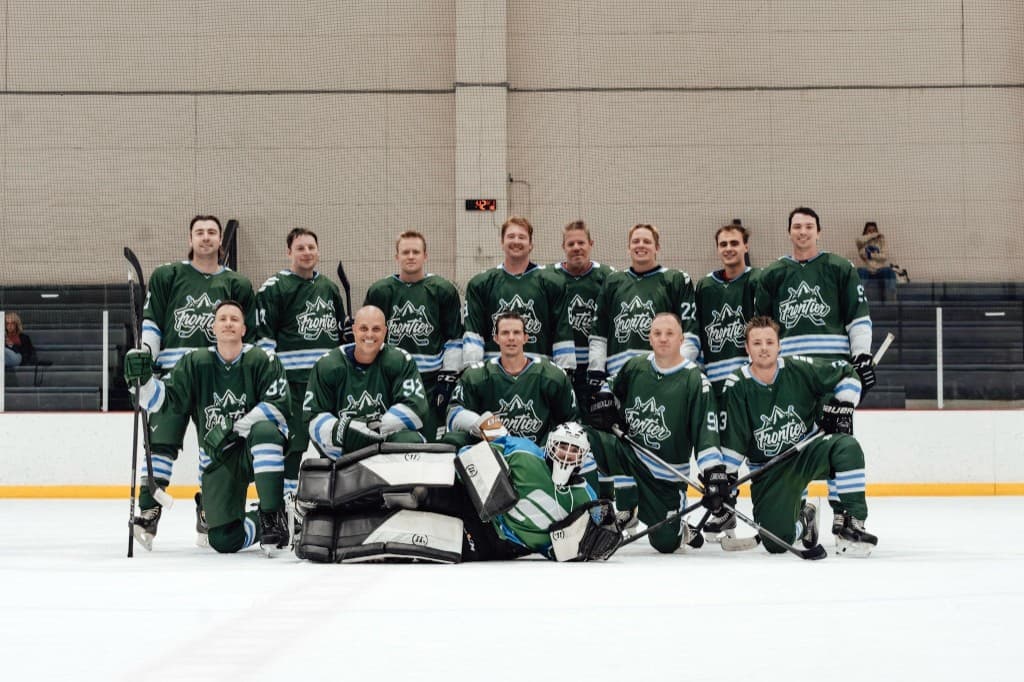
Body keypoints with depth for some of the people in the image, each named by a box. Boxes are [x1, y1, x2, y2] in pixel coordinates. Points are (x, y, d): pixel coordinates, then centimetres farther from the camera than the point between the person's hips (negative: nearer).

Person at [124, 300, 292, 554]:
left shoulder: (262, 361, -7)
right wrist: (142, 379, -24)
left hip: (259, 450, -3)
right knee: (223, 540, -10)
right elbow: (164, 398, -3)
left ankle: (273, 516, -29)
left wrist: (236, 429, -26)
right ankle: (258, 524, 25)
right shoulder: (196, 363, 2)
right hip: (219, 457, 3)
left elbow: (278, 405, -18)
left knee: (264, 431, -40)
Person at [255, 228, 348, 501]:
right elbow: (264, 335, -7)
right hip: (293, 378, -6)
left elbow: (342, 331, 25)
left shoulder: (329, 288, 17)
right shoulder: (274, 287, -3)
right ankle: (287, 497, -1)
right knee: (293, 438, -7)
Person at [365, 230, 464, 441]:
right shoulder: (379, 291, 9)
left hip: (431, 380, -2)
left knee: (431, 441, -4)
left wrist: (449, 376, -3)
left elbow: (454, 338, 3)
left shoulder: (443, 290, 4)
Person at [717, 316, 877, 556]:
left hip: (808, 452, 0)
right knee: (776, 542, -15)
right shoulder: (737, 386, -11)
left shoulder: (798, 369, -10)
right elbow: (731, 442, -8)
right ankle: (803, 519, 24)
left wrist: (840, 408, -7)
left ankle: (850, 526, -25)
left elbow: (846, 374, 4)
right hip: (769, 470, 0)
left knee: (847, 447, -34)